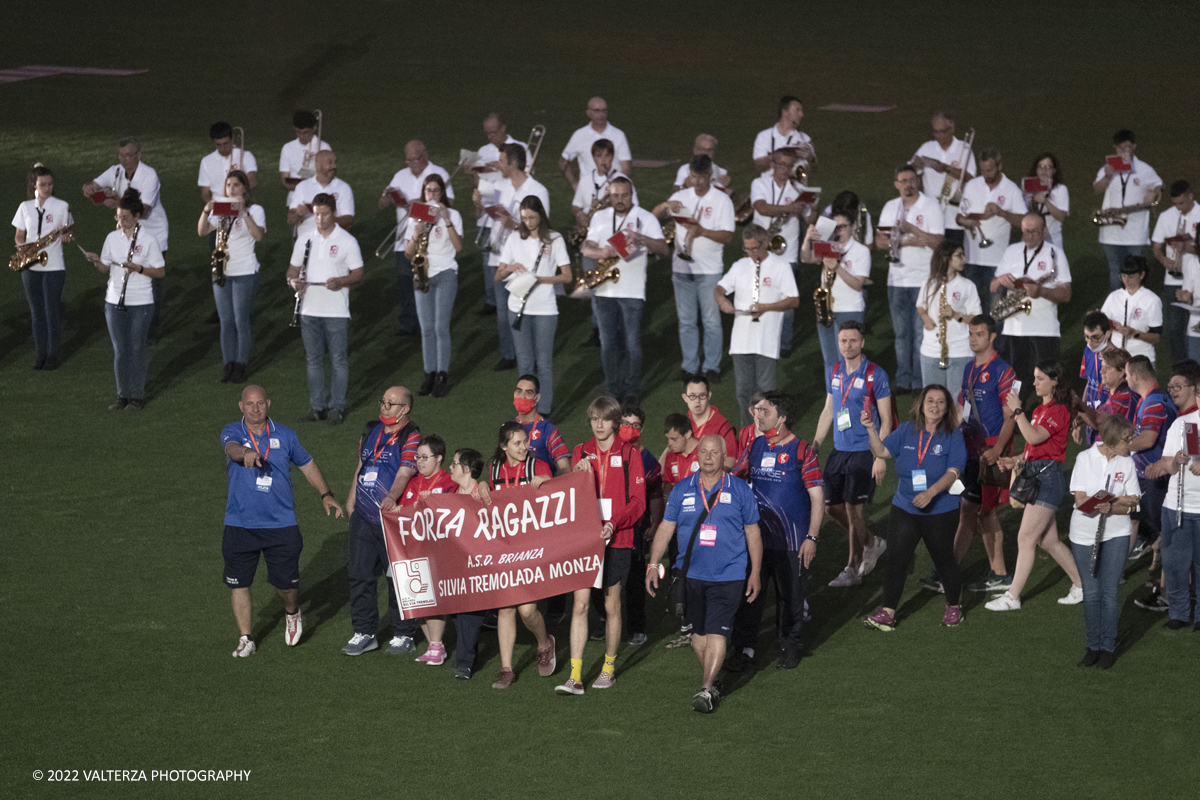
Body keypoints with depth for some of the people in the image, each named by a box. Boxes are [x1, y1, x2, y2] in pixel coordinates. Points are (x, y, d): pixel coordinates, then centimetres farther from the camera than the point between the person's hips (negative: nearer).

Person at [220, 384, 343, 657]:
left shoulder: (285, 436, 6)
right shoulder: (232, 432, -1)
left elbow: (306, 464, 21)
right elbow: (232, 448, -26)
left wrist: (325, 494, 19)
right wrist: (245, 453, -48)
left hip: (281, 523, 1)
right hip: (240, 524, -1)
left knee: (287, 582, 1)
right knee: (238, 583, 1)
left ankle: (292, 614, 34)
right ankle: (246, 639, 15)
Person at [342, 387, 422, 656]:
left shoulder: (411, 437, -9)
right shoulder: (371, 431, 13)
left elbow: (405, 472, -22)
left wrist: (391, 497, -38)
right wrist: (351, 499, 24)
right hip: (363, 517, 7)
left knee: (398, 578, -1)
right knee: (360, 575, 8)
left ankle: (403, 635, 11)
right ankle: (364, 633, 17)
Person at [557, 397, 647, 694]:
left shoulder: (628, 453, -1)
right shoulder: (581, 453, 8)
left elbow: (638, 501, -3)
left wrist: (613, 524, -18)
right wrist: (579, 475, -10)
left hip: (617, 539, -2)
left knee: (612, 605, 8)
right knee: (580, 604, -5)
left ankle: (609, 668, 23)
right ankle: (575, 676, -7)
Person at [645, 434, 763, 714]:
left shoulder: (739, 490, 1)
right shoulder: (682, 490, 5)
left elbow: (752, 532, 7)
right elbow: (666, 527, 7)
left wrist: (755, 573, 6)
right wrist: (653, 565, 1)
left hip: (728, 576, -3)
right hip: (691, 573, 3)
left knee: (717, 632, -11)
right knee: (698, 633, 11)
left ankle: (706, 690, -11)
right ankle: (711, 683, 26)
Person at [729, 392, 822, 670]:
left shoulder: (801, 450, -8)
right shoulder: (755, 446, 7)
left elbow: (817, 496, -7)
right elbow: (744, 485, 19)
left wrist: (812, 536, -12)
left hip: (791, 540, -4)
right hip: (755, 537, 4)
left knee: (790, 595, 6)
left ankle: (790, 646, 22)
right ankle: (744, 648, 9)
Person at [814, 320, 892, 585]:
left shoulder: (874, 375, -9)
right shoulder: (834, 373, 9)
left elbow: (886, 419, -8)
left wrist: (881, 457, -14)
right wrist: (814, 445, 15)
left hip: (864, 452, -6)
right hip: (839, 451, 6)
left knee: (853, 508, -6)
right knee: (832, 507, 8)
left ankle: (853, 568, 7)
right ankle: (871, 544, 30)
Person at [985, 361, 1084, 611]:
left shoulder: (1058, 411, -12)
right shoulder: (1040, 410, 18)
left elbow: (1034, 437, -25)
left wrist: (1017, 411, -19)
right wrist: (1015, 461, 7)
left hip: (1048, 476, -10)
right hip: (1036, 477, 10)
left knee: (1026, 539, -9)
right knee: (1048, 541, 13)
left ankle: (1012, 597, -6)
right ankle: (1081, 586, 22)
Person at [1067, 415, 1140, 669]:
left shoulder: (1127, 462, -1)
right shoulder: (1085, 458, -7)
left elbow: (1130, 506, -5)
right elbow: (1081, 500, -13)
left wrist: (1108, 507, -23)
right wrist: (1117, 500, -19)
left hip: (1115, 535, 1)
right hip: (1084, 534, 0)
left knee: (1109, 593, -2)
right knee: (1090, 593, 6)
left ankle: (1108, 647, 8)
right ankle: (1093, 645, 17)